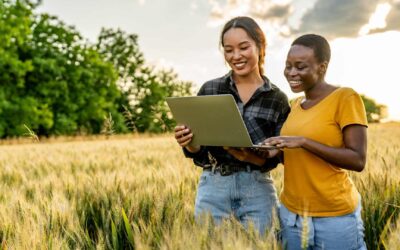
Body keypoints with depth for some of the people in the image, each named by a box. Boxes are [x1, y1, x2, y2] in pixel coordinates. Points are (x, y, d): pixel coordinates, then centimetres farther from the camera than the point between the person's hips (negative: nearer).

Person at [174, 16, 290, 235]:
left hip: (258, 190, 0)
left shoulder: (278, 98, 0)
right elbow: (198, 151, 2)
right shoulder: (209, 90, 0)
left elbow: (274, 158, -1)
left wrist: (250, 157, -21)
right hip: (213, 186, 0)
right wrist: (188, 142, -20)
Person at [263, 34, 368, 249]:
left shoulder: (346, 98, -10)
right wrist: (274, 152, -3)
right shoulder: (295, 104, 9)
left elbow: (357, 160, -17)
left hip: (335, 216, -6)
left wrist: (303, 141, -23)